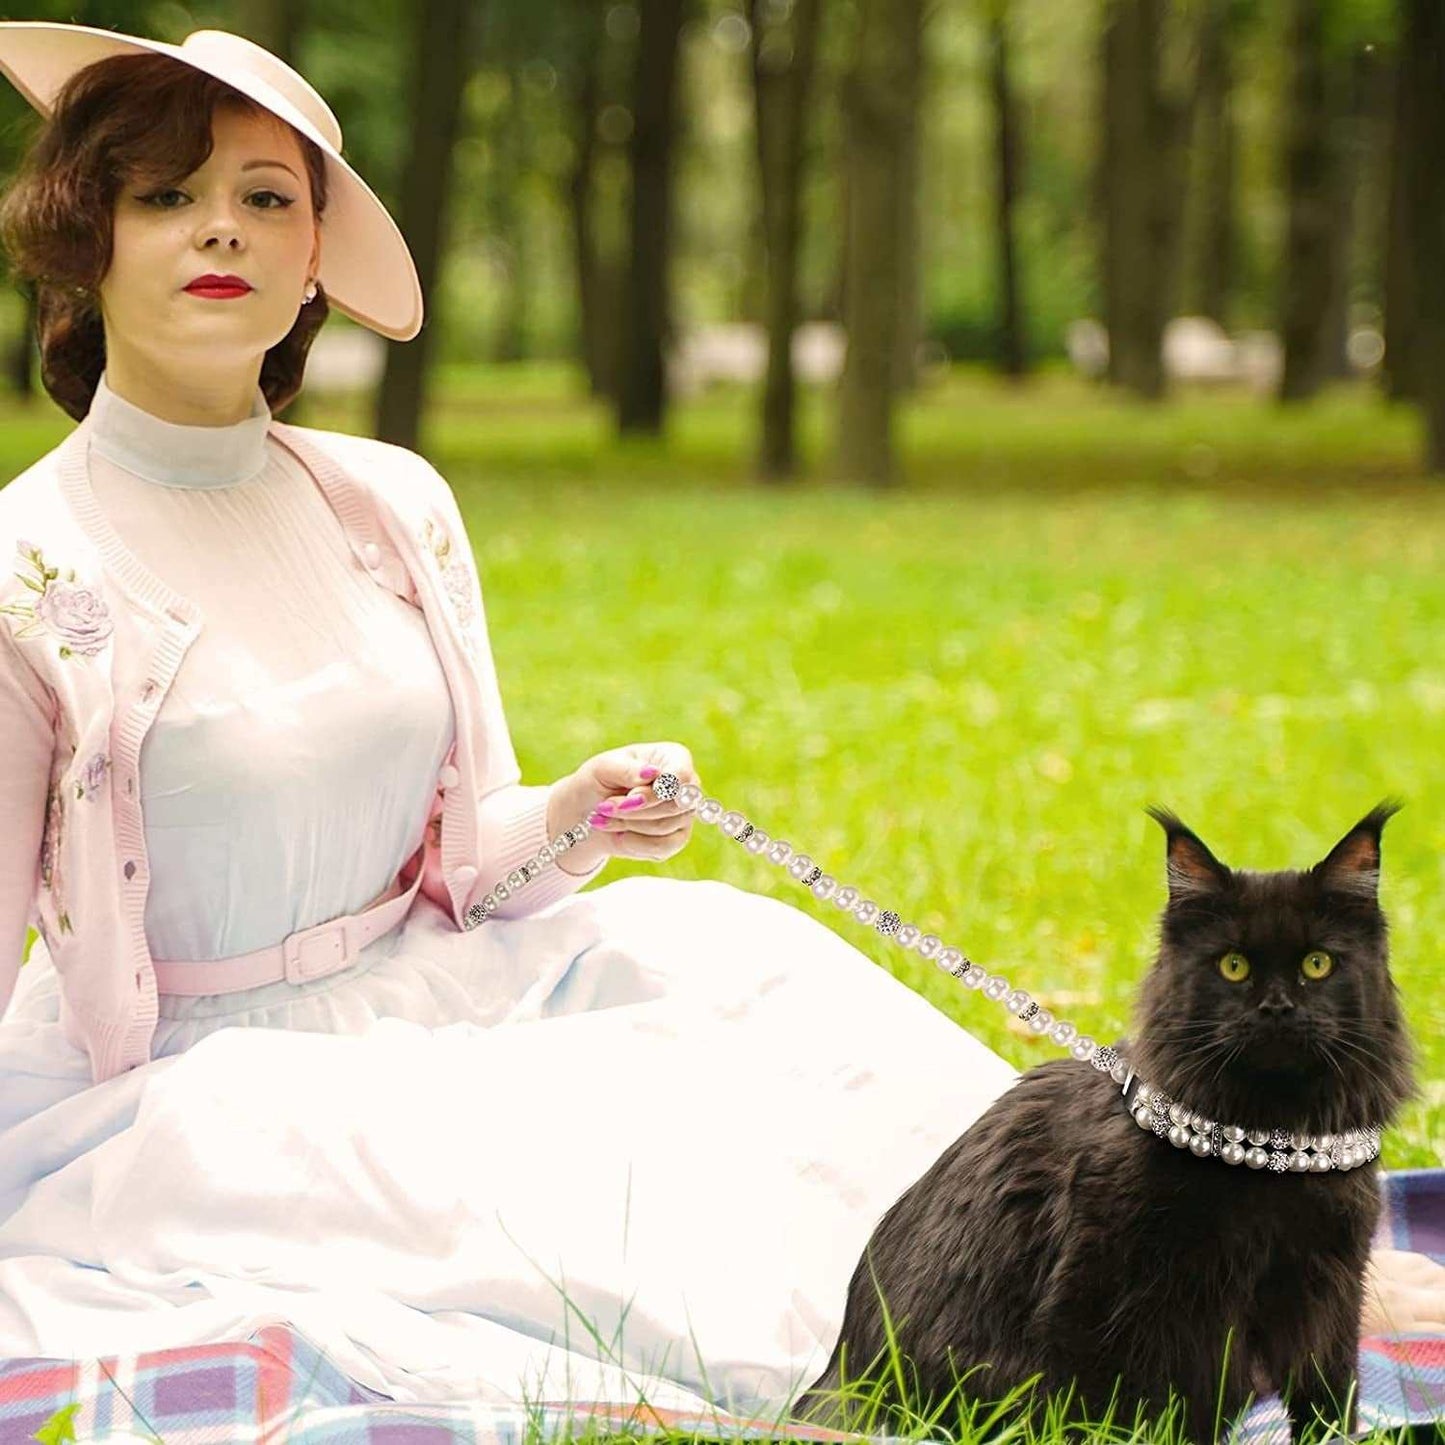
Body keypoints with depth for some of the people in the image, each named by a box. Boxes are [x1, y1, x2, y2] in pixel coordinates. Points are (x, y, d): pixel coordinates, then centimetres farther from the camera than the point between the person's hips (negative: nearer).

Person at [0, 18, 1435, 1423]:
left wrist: (566, 823, -10)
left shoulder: (392, 508, 5)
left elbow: (456, 863, 12)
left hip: (426, 987, 5)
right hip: (176, 1090, -5)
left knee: (714, 946, -17)